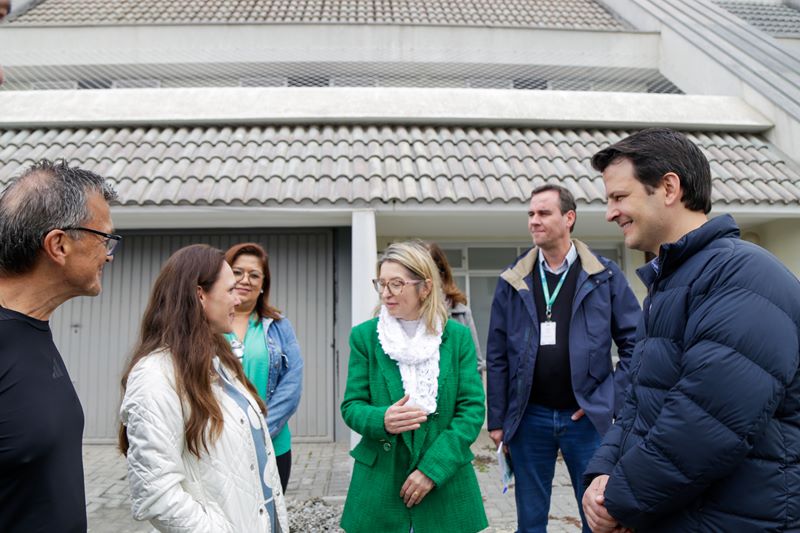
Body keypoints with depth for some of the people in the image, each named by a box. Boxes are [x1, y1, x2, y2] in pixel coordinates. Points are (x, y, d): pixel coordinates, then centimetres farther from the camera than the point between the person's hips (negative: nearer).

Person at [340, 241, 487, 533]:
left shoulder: (458, 336, -5)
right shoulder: (364, 336, -3)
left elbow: (472, 409, -7)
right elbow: (351, 406, -3)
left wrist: (433, 468, -15)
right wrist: (382, 420, -25)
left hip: (445, 483, 0)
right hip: (379, 484, 0)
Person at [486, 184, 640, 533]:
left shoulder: (604, 275, -1)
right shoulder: (512, 281, 2)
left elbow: (634, 343, 0)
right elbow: (497, 357, 3)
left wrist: (608, 401, -8)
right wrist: (496, 420, 2)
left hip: (586, 417, -1)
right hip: (529, 418, 1)